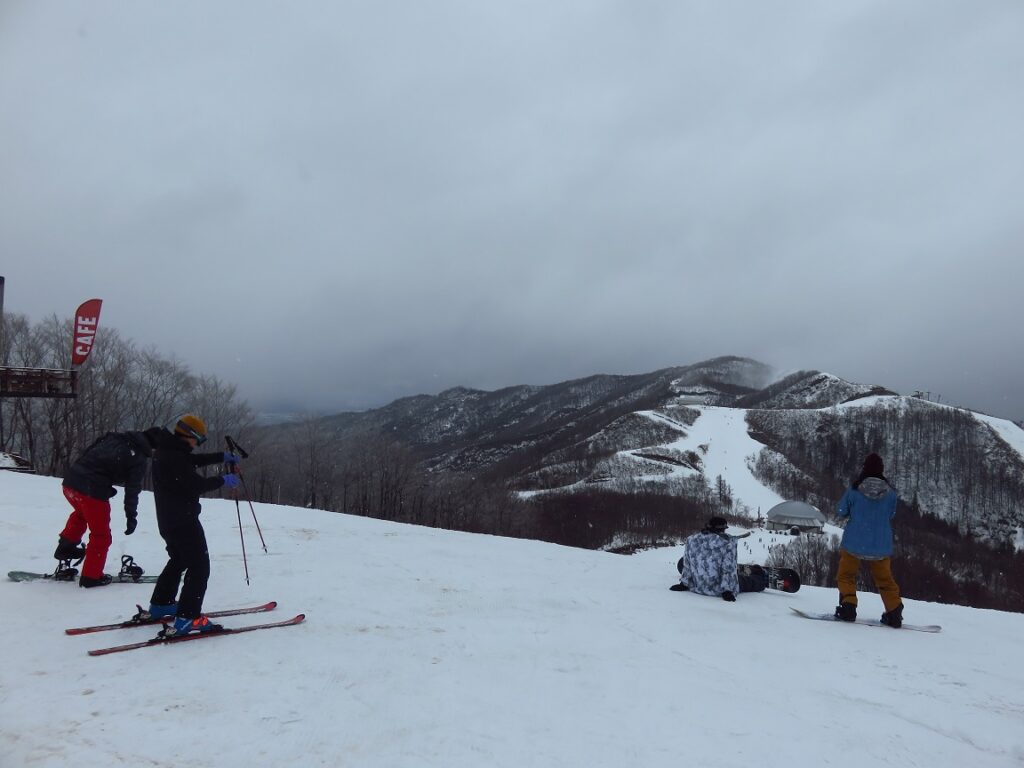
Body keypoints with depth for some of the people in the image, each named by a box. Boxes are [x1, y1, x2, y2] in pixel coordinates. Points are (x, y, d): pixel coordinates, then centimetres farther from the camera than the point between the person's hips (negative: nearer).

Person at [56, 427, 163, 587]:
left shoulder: (114, 436, 15)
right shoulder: (140, 459, -2)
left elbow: (86, 452, 19)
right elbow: (133, 489, -1)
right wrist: (131, 516, 9)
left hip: (71, 480, 7)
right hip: (93, 491, -7)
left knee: (82, 511, 40)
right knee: (101, 535, 12)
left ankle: (66, 545, 40)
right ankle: (91, 576, 19)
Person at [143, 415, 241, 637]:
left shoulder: (169, 450, 9)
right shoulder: (175, 457, -23)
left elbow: (195, 460, 23)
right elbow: (196, 484, -23)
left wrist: (222, 456, 20)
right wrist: (223, 480, -9)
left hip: (168, 520, 11)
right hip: (183, 520, -11)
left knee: (179, 560, 27)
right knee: (199, 565, -7)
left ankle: (160, 605, 37)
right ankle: (187, 618, -11)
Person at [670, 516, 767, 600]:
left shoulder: (691, 540, -3)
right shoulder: (728, 541, -15)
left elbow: (687, 565, 3)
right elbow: (729, 568, -17)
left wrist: (683, 584, 11)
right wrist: (727, 591, -13)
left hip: (696, 587, 4)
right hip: (718, 590, -4)